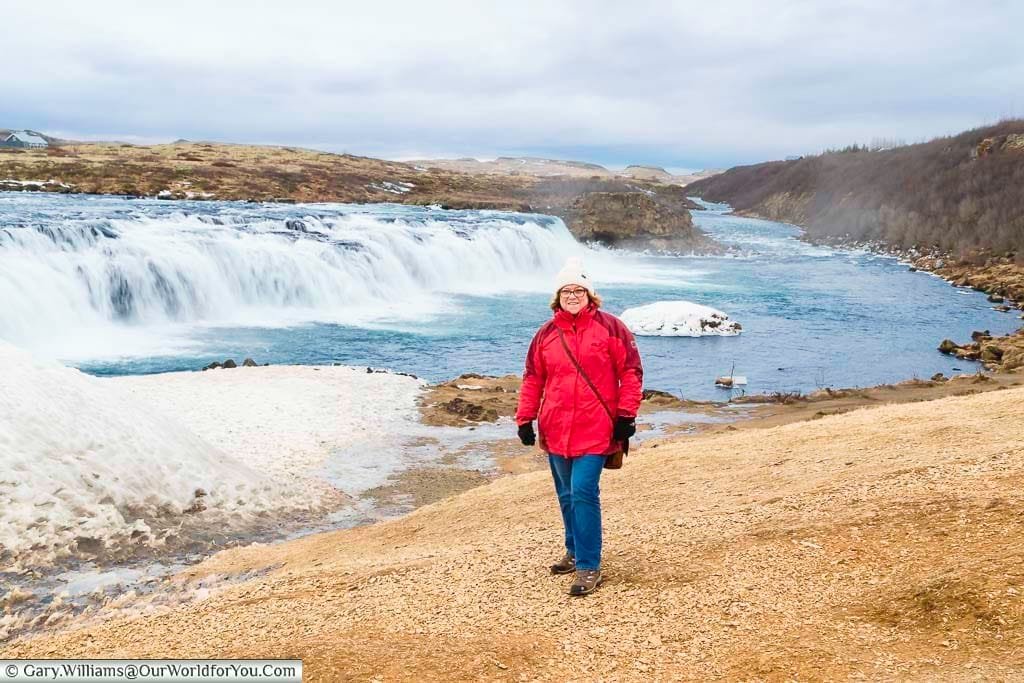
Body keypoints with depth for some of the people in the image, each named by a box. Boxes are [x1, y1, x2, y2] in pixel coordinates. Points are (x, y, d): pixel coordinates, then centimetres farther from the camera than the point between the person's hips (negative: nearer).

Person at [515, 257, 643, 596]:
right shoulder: (547, 333, 7)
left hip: (595, 431, -4)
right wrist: (524, 419, 8)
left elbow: (631, 371, -2)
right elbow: (532, 378, 13)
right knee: (566, 495, 15)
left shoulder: (610, 327, -3)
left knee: (583, 493, -11)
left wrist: (626, 415, -7)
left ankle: (589, 567, -3)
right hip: (556, 431, 5)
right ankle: (575, 552, 32)